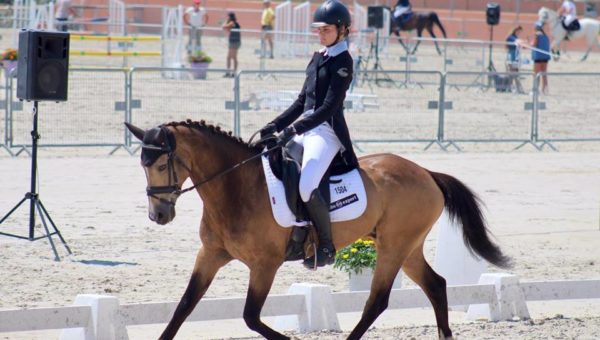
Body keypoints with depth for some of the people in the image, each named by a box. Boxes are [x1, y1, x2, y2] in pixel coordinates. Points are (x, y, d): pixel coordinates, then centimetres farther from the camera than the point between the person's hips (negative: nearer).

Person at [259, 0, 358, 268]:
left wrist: (294, 129, -25)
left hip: (327, 130, -10)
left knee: (307, 187, -28)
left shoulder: (342, 62, -10)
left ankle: (327, 247, -12)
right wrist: (275, 126, 8)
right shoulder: (318, 58, 16)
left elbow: (329, 107, -18)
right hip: (305, 128, 10)